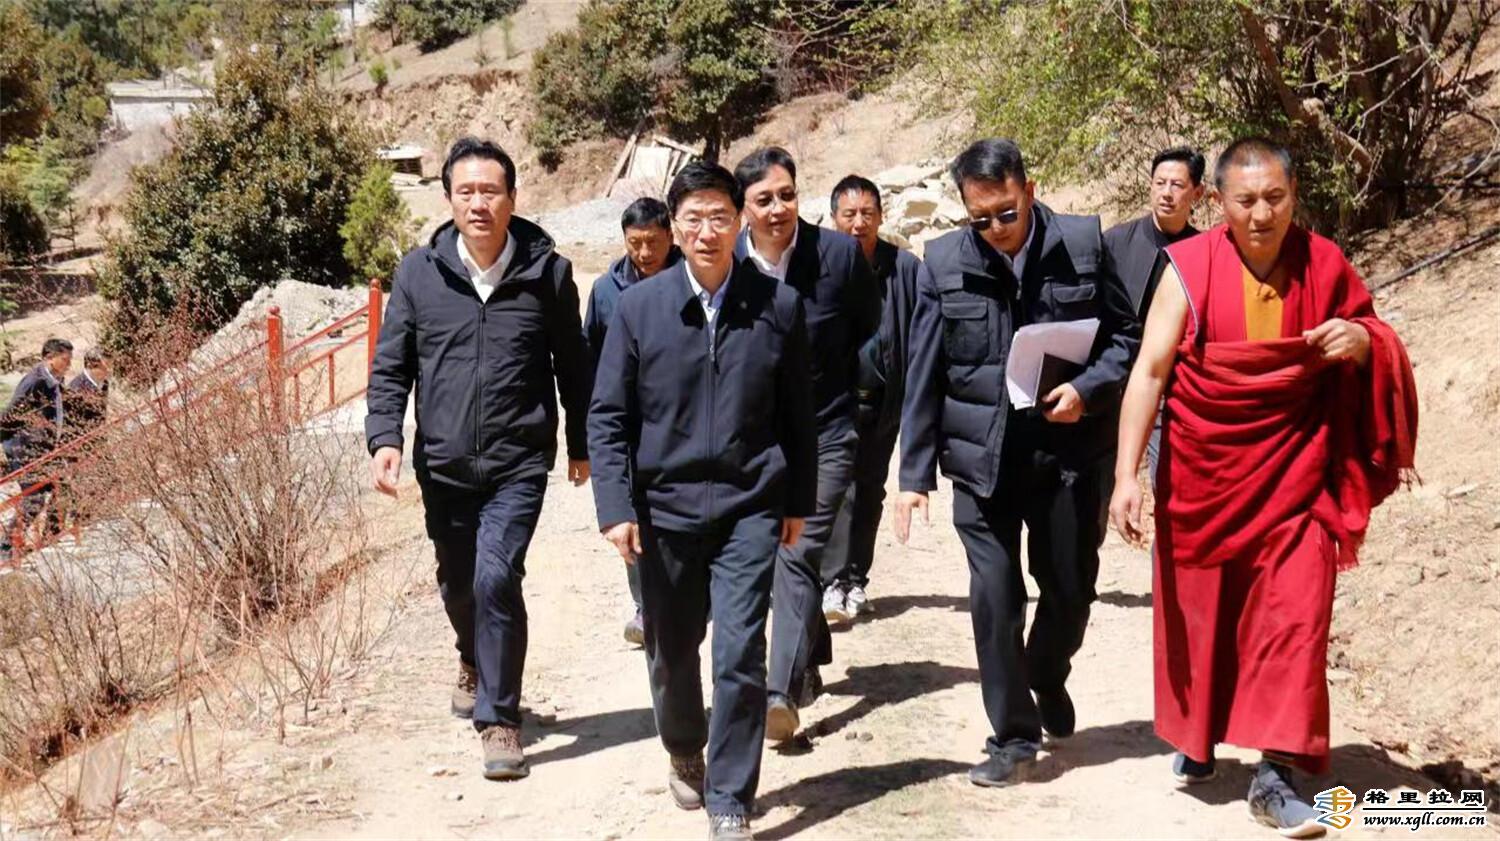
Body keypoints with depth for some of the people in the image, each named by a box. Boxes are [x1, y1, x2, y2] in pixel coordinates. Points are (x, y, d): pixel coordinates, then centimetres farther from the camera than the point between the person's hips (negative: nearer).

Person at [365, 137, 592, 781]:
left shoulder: (548, 271, -3)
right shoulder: (419, 272, -1)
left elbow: (573, 366, 8)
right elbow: (391, 366, 4)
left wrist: (581, 446, 14)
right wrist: (385, 438, -10)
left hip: (518, 462, -3)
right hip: (443, 462, 3)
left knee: (496, 578, -16)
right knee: (456, 582, 17)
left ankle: (499, 717, -2)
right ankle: (475, 665, 50)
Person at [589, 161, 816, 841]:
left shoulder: (779, 306, -1)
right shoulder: (638, 307, -2)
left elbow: (796, 414, 7)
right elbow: (607, 416, -1)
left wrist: (798, 501, 9)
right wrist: (616, 507, -8)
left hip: (749, 509, -1)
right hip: (665, 507, 1)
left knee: (741, 657, -8)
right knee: (671, 654, 15)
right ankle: (685, 755, 43)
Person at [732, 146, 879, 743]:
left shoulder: (839, 253, -8)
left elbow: (871, 333, 4)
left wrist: (851, 395, 3)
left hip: (825, 433, -3)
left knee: (797, 555, -14)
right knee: (777, 554, 15)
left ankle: (784, 692, -17)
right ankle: (813, 656, 36)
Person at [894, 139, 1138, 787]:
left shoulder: (1083, 244, -4)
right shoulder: (944, 263, -3)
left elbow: (1125, 334, 3)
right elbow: (923, 375, 0)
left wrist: (1088, 389, -17)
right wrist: (915, 473, -2)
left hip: (1068, 450, 0)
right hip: (982, 457, 0)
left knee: (1070, 588, 12)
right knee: (995, 598, 0)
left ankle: (1048, 676, 43)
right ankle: (1013, 737, 15)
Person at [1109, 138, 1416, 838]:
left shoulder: (1324, 265, -4)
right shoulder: (1189, 269, -10)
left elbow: (1376, 345, 11)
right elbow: (1148, 372, -12)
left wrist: (1364, 341, -15)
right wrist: (1126, 474, -19)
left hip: (1292, 473, 1)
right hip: (1201, 472, 0)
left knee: (1292, 615, -7)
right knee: (1198, 610, 12)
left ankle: (1274, 774, -1)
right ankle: (1195, 737, 35)